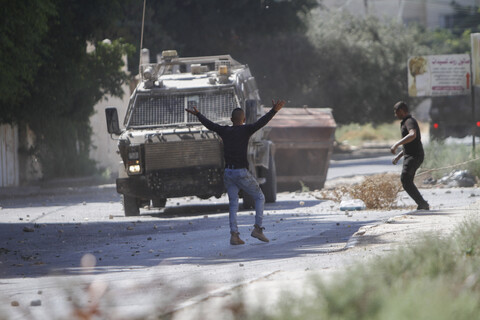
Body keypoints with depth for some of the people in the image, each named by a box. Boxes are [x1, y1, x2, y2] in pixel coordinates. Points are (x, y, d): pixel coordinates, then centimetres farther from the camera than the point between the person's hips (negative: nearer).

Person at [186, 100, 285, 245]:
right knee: (259, 198, 11)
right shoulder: (245, 130, -7)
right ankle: (258, 229, 0)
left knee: (233, 205, 9)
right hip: (242, 173, -4)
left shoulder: (225, 131, 7)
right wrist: (274, 110, -32)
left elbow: (208, 124, 21)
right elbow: (261, 123, -23)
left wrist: (197, 114, 38)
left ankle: (234, 235, -5)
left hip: (228, 173, 4)